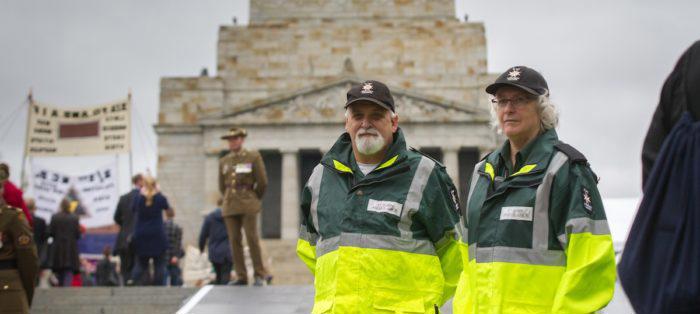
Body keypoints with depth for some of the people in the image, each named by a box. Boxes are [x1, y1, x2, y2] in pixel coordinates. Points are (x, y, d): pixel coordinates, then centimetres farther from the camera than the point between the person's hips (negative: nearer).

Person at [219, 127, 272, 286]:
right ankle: (241, 277, 3)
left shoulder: (253, 157, 1)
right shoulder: (223, 161, 13)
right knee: (235, 241, -1)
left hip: (248, 206, -4)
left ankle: (260, 274, 0)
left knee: (252, 238, -9)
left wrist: (253, 200, 8)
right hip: (230, 206, 4)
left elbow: (262, 182, 0)